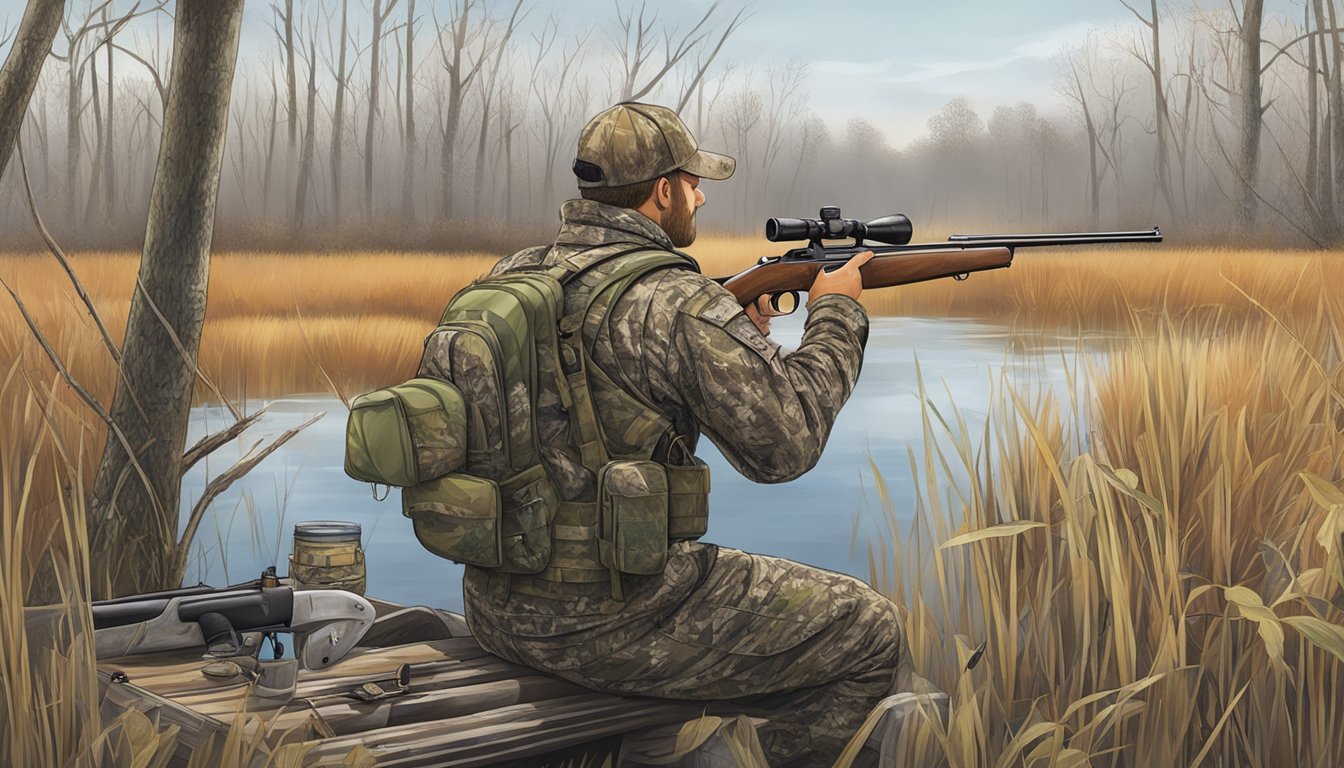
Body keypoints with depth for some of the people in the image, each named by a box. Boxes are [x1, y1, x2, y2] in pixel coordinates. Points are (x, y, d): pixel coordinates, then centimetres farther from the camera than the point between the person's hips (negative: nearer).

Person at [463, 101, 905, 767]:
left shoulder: (512, 276, 6)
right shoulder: (679, 305, -17)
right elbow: (785, 444, -14)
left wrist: (730, 341, 13)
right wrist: (836, 314, 0)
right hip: (604, 626, -8)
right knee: (871, 630, 5)